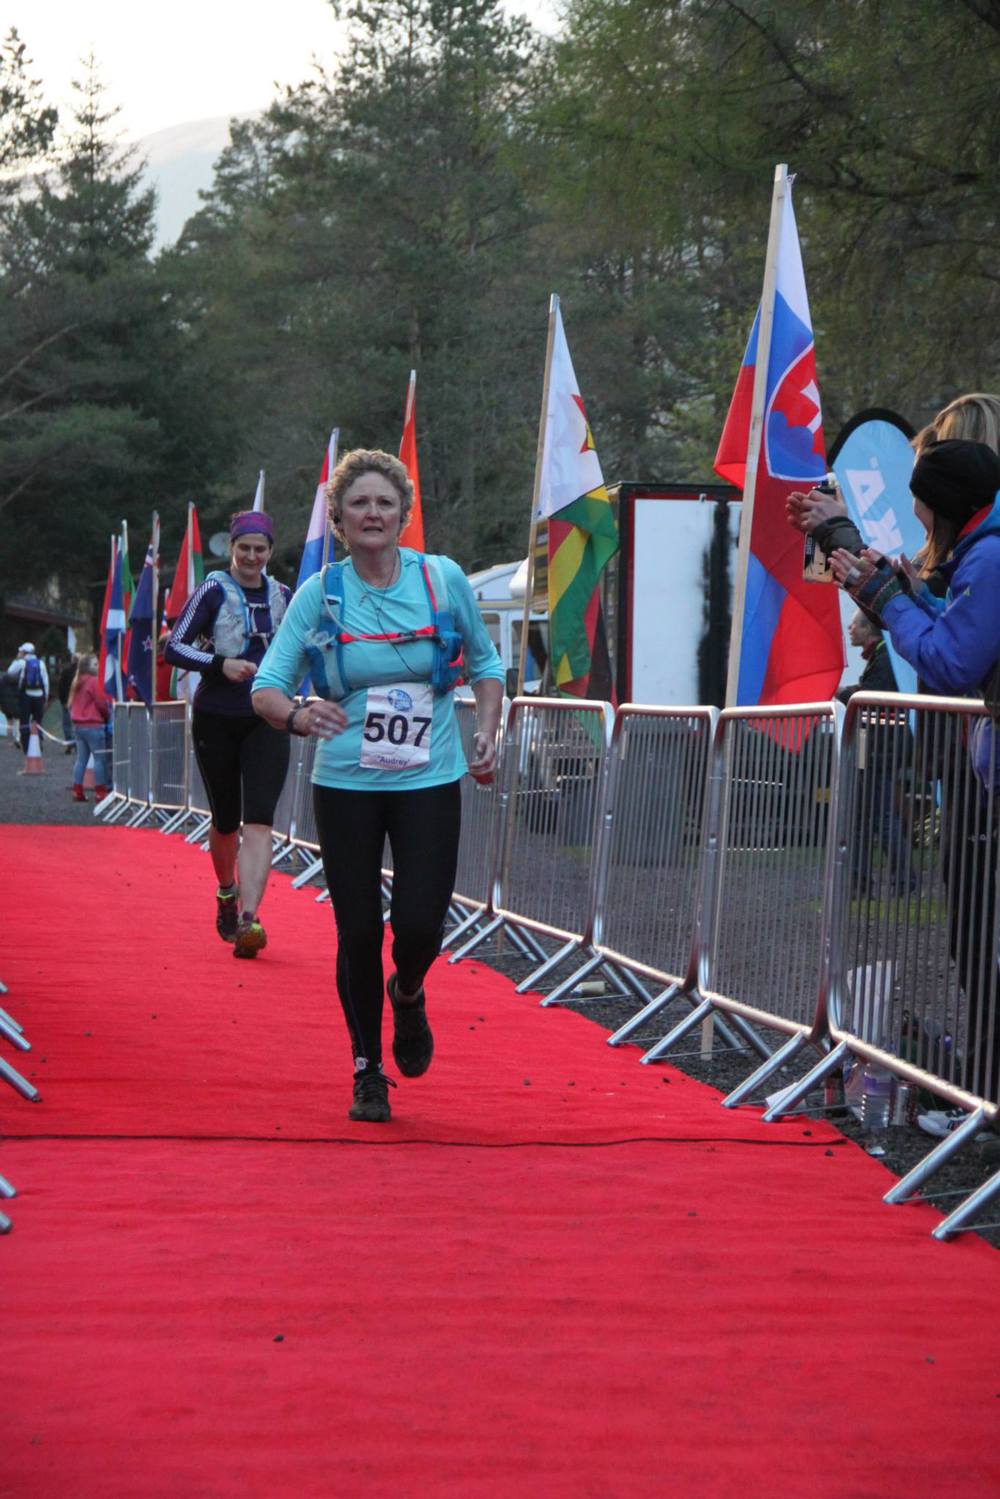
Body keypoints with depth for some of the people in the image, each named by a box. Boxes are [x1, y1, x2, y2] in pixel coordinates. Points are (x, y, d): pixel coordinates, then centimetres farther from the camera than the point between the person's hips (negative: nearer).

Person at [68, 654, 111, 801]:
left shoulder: (76, 683, 12)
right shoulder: (94, 682, -12)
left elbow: (72, 703, 17)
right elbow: (102, 703, -11)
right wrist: (108, 715, 6)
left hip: (78, 725, 8)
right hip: (94, 725, -8)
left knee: (81, 758, 11)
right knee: (100, 758, -3)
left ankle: (77, 791, 11)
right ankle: (100, 792, -4)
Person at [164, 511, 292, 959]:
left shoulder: (283, 597, 9)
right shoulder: (214, 591, -3)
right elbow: (173, 648, -8)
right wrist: (220, 664, -21)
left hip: (266, 721, 2)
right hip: (217, 720, -2)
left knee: (258, 820, -14)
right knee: (226, 820, 9)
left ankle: (248, 920, -21)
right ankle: (226, 895, 38)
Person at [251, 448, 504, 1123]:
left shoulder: (443, 579, -1)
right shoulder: (319, 594, -3)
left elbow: (485, 663, 13)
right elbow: (267, 685, -6)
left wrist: (487, 736, -1)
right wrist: (298, 715, -28)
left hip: (429, 782, 0)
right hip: (346, 785, 0)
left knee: (419, 925, -10)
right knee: (358, 933, 3)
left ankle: (408, 993, 27)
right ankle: (369, 1071, 21)